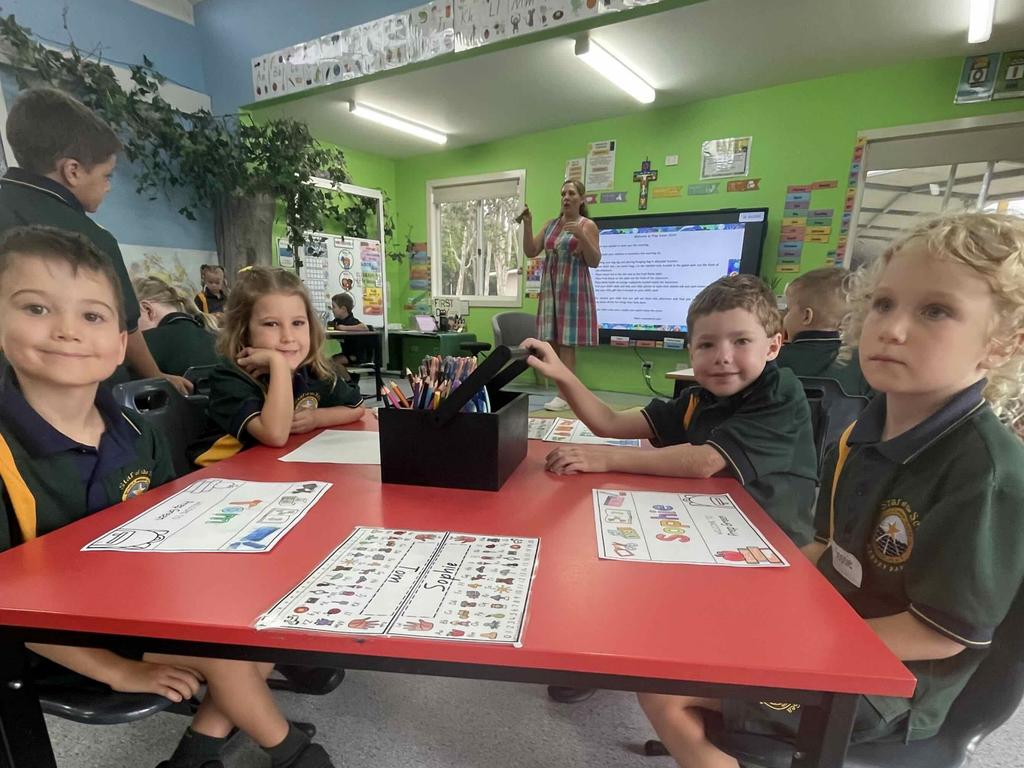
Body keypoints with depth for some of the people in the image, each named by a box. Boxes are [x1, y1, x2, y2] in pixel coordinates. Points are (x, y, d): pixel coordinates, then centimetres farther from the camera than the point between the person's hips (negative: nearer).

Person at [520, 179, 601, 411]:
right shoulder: (550, 225, 15)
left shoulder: (588, 226, -1)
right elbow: (530, 252, 10)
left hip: (573, 289, -6)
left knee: (566, 343, -8)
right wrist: (527, 224, 0)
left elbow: (594, 262, -8)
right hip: (550, 288, 6)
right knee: (551, 342, 4)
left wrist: (581, 236, -21)